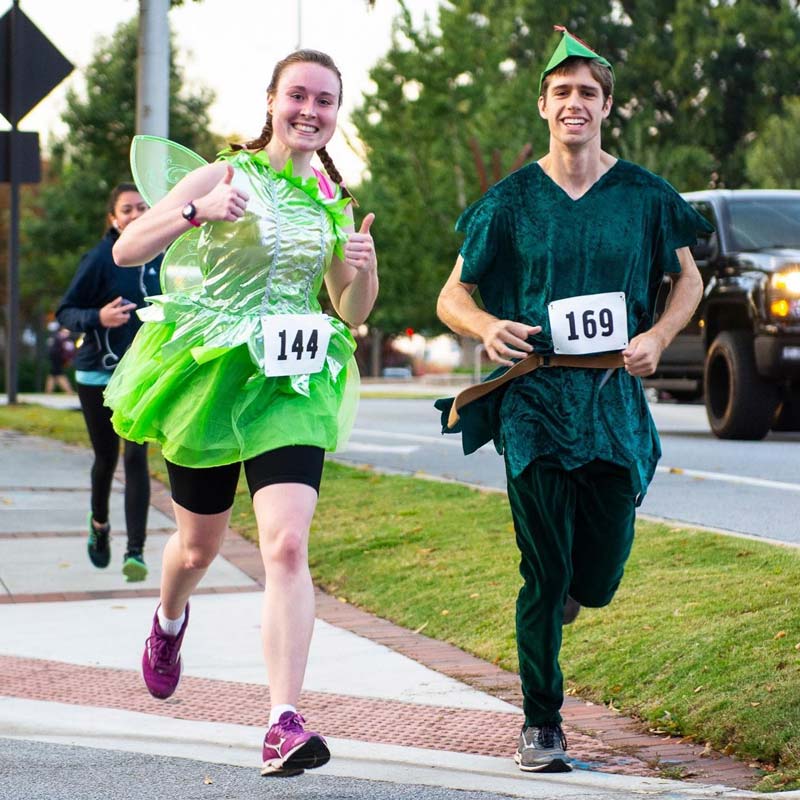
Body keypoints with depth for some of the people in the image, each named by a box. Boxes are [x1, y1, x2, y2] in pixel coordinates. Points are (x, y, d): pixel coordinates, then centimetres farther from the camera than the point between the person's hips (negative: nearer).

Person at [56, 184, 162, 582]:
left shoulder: (158, 258, 4)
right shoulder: (100, 259, -9)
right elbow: (65, 312, -10)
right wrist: (98, 317, -26)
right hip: (97, 374, -2)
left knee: (136, 457, -11)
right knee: (106, 457, 11)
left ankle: (135, 551, -13)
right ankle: (99, 525, 40)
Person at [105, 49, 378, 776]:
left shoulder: (333, 202, 7)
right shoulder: (226, 177, -4)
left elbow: (352, 314, 15)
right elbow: (125, 250, -9)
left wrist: (363, 269, -7)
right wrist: (195, 213, -26)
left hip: (290, 386, 1)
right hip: (208, 373, -1)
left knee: (287, 545, -18)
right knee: (200, 544, 16)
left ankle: (285, 724, -21)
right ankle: (170, 621, 53)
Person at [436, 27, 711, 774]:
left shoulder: (643, 195, 4)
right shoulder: (511, 200, 1)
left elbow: (687, 277, 16)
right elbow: (452, 296, 6)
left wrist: (658, 335, -4)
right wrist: (487, 327, -17)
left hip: (614, 397, 2)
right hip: (534, 399, -1)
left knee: (600, 575, 5)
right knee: (544, 571, -4)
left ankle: (567, 587, 43)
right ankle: (541, 726, 8)